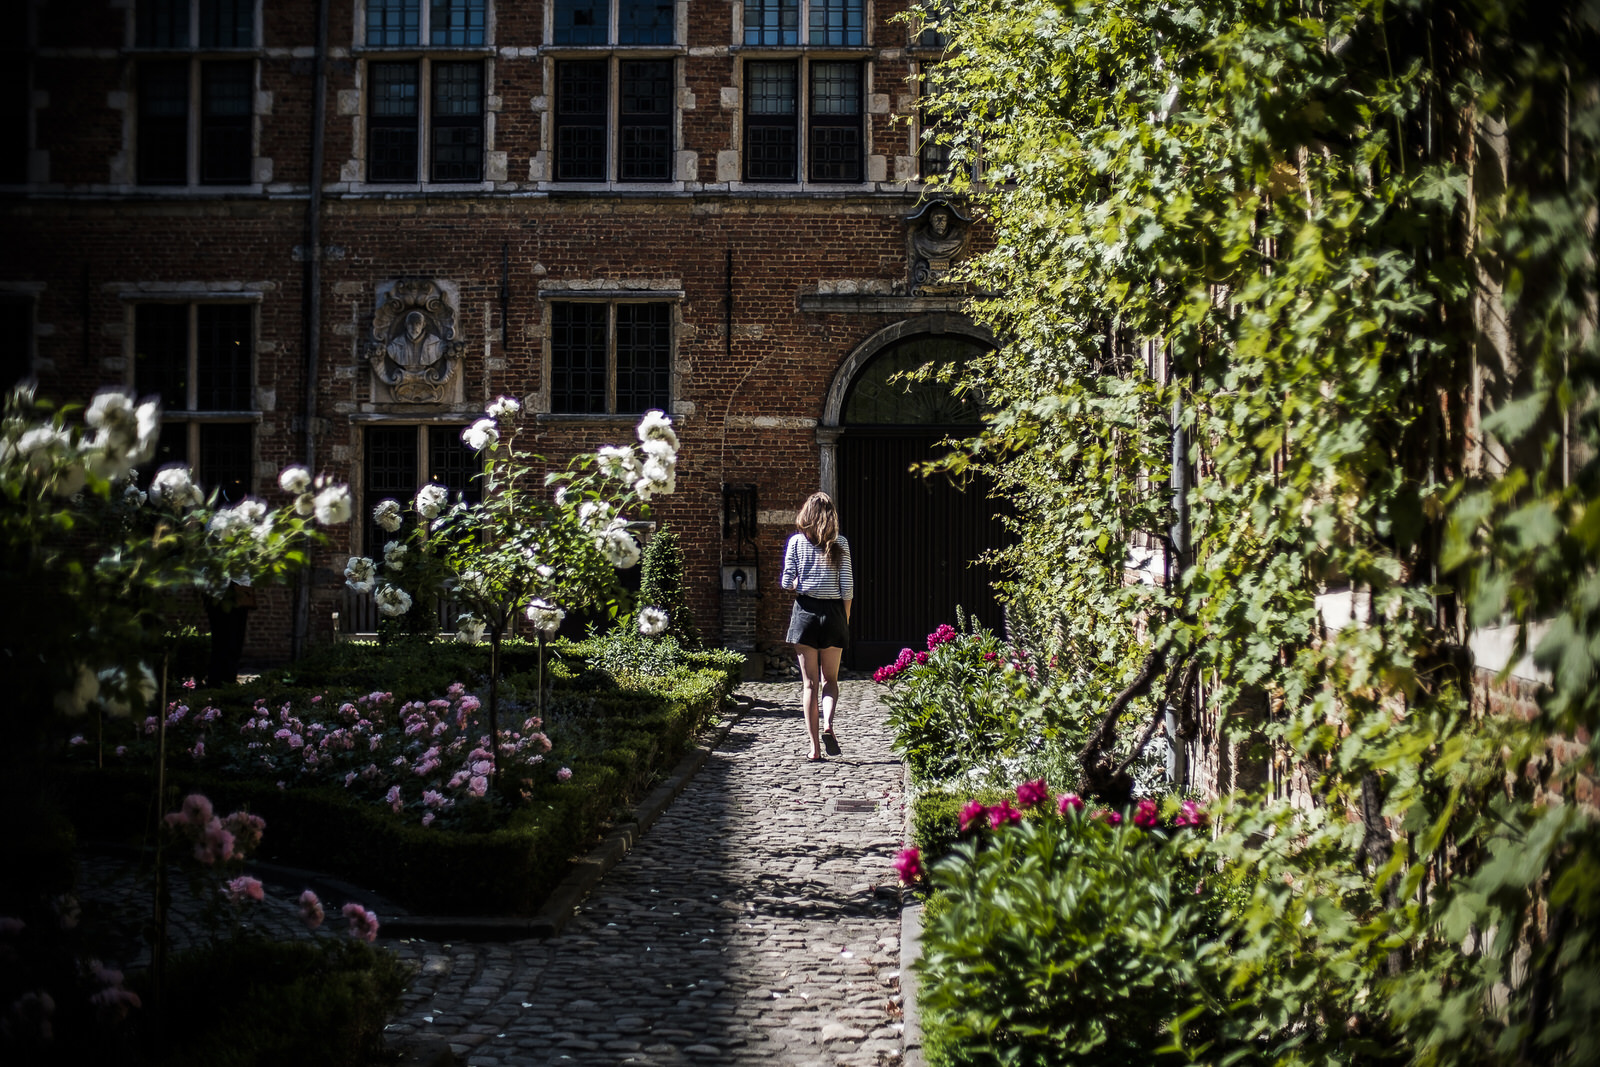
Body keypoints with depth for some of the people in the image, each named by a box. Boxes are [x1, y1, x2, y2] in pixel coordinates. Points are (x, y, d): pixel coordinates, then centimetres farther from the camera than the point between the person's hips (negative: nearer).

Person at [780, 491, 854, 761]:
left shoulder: (796, 542, -1)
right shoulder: (840, 543, -1)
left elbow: (787, 582, -4)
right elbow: (847, 586, -2)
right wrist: (846, 619, 9)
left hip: (805, 610, 0)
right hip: (833, 611, 0)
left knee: (810, 682, 5)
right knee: (830, 679, 14)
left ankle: (815, 747, 1)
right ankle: (827, 724, -12)